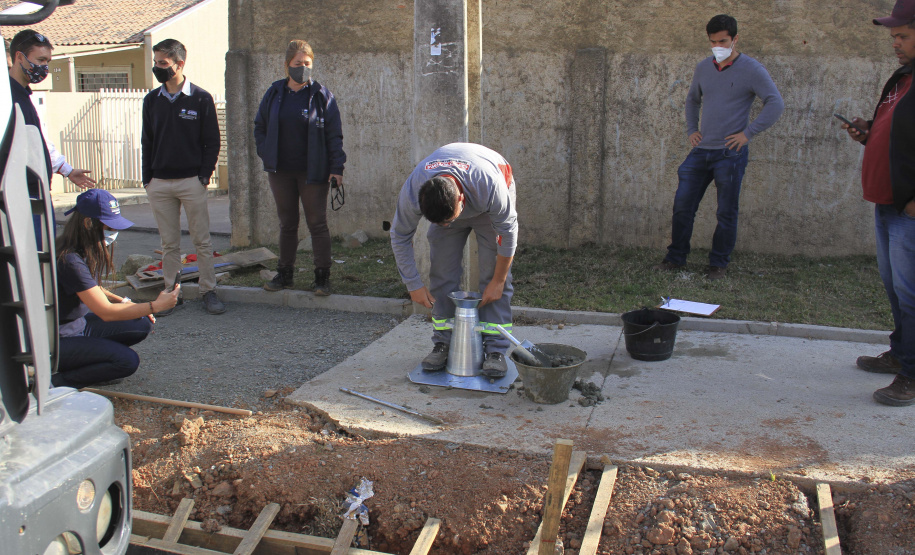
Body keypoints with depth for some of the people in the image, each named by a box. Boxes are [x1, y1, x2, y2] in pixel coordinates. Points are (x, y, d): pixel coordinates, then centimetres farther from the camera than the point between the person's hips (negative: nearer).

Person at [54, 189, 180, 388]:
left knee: (142, 325, -1)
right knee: (127, 361, -21)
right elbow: (106, 312, -28)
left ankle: (85, 362, 4)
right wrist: (155, 306, -23)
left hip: (79, 325, 9)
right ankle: (56, 382, -8)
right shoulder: (70, 260, -27)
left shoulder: (87, 251, 1)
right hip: (55, 341, -9)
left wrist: (125, 302, 1)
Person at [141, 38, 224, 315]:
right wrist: (147, 178, 6)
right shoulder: (152, 100, 10)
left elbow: (212, 141, 1)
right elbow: (147, 142, 14)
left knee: (202, 240, 2)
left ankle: (208, 291, 11)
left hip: (192, 182, -3)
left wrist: (205, 174, -7)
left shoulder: (201, 99, -1)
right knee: (169, 243, 8)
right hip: (159, 184, 3)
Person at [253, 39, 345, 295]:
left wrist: (336, 168, -11)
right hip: (281, 171, 3)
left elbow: (334, 134, -4)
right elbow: (259, 127, 14)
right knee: (287, 223, 12)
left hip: (313, 173, -3)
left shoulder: (321, 95, -2)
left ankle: (322, 277, 5)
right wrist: (267, 155, 0)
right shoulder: (274, 94, 6)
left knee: (317, 223, -1)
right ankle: (284, 274, 21)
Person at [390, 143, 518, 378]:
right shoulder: (412, 192, -36)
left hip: (489, 209, -2)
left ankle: (495, 350, -9)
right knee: (441, 274, -7)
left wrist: (498, 281, -20)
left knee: (495, 274, -13)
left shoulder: (490, 186, -44)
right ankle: (443, 344, 4)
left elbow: (508, 231, -27)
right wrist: (414, 285, -16)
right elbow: (400, 236, -18)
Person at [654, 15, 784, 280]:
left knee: (726, 213, 3)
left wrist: (748, 133, -13)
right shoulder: (703, 68, 10)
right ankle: (676, 257, 16)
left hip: (730, 153, -5)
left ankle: (719, 264, 16)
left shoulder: (751, 69, -6)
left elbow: (775, 104, -9)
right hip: (701, 150, 5)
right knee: (682, 205, 3)